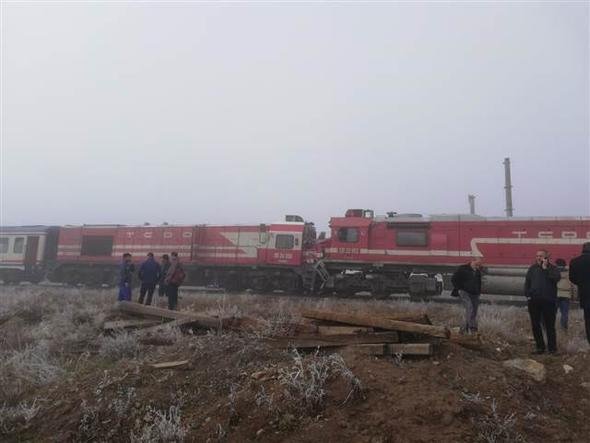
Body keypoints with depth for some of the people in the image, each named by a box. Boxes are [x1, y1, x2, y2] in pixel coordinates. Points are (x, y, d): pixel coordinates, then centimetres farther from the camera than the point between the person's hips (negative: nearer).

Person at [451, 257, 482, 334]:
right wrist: (459, 289, -8)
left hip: (475, 295, 6)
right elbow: (453, 279, -3)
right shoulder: (462, 269, -3)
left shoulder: (478, 272, 17)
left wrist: (479, 292, 19)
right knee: (469, 307, -27)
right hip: (464, 293, -6)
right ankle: (472, 327, -32)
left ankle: (464, 329, 13)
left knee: (474, 312, 1)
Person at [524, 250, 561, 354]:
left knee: (549, 325, 0)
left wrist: (546, 268, -16)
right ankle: (540, 347, 17)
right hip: (533, 301, 4)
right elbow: (527, 282, 12)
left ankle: (552, 348, 10)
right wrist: (527, 295, 3)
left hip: (548, 301, -4)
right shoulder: (532, 268, 11)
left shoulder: (552, 268, 2)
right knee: (535, 325, 7)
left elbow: (557, 278, -18)